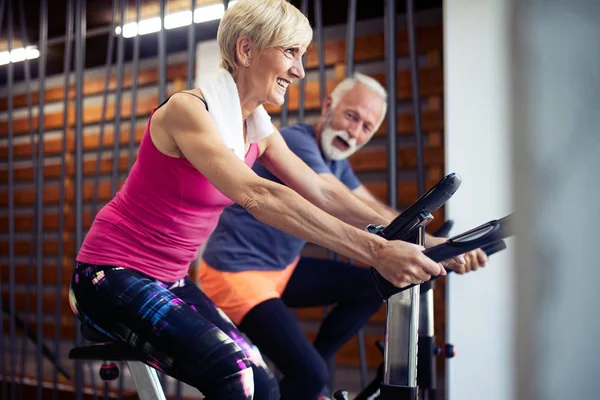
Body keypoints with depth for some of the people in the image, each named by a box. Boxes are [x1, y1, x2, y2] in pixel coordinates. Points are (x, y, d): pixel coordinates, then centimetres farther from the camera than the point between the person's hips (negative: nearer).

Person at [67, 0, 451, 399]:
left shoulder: (258, 129, 5)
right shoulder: (187, 109, -21)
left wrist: (414, 238, -13)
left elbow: (323, 194, 0)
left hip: (171, 280, 8)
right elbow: (258, 196, -34)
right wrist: (376, 251, -41)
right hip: (113, 276, -8)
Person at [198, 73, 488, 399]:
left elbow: (376, 211, 3)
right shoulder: (296, 142, -21)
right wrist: (422, 246, -37)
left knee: (375, 285, 2)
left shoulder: (334, 159, 8)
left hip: (282, 268, 10)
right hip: (235, 271, -10)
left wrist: (433, 243, -12)